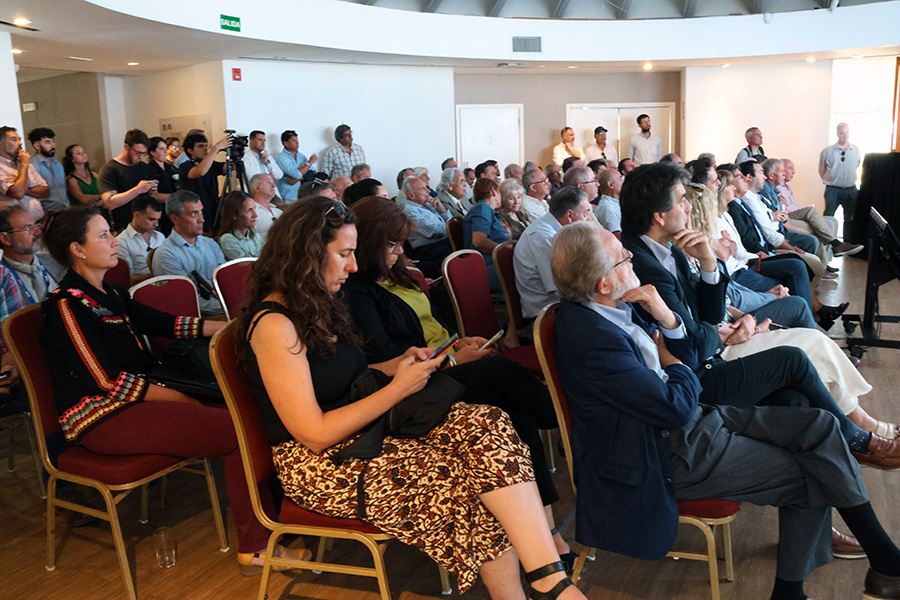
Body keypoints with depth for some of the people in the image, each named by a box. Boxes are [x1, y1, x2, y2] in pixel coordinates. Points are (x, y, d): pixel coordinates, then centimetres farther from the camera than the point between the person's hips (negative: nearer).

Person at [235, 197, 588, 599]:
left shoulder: (314, 305, 12)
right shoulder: (274, 325, -18)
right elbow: (316, 435, -21)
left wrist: (394, 366, 2)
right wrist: (398, 388, -16)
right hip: (320, 466, -8)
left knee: (487, 425, -16)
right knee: (476, 489, -20)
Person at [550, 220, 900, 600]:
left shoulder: (618, 307, 0)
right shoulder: (590, 339, -29)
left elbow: (688, 357, 8)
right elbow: (678, 408, -24)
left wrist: (667, 319, -11)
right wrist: (674, 362, -4)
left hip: (682, 421, 9)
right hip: (666, 457, -9)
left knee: (818, 425, 2)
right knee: (810, 478, -4)